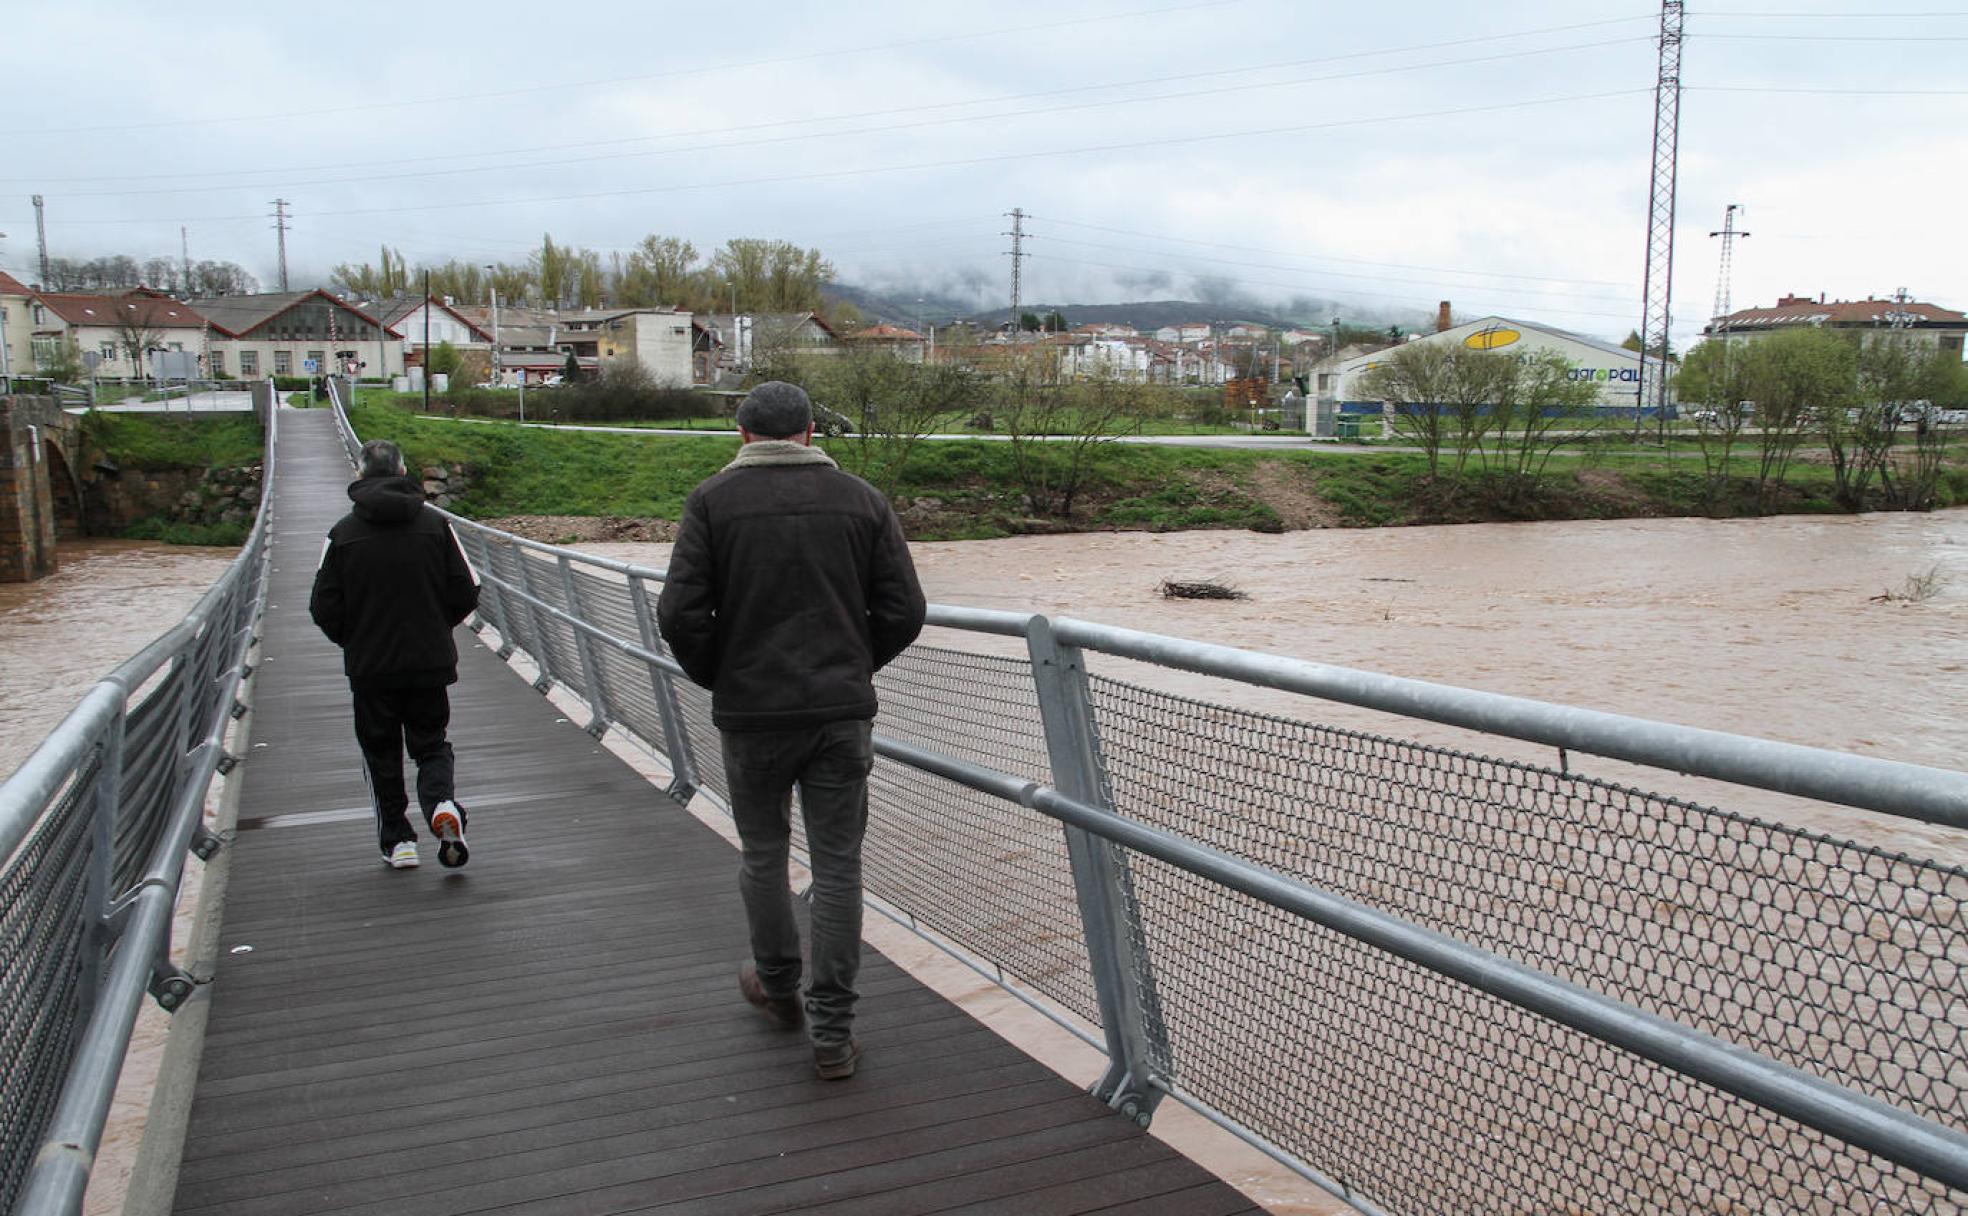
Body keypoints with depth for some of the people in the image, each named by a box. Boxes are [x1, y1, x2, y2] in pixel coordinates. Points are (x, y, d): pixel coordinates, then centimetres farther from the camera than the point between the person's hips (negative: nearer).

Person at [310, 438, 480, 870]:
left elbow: (324, 607, -6)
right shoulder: (434, 524, -4)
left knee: (381, 754, 14)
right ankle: (442, 803, -13)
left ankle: (397, 840, 15)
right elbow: (466, 594, -3)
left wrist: (353, 641, 13)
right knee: (432, 745, 15)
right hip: (431, 662, 1)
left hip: (370, 668, -1)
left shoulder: (343, 532, -6)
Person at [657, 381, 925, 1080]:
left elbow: (680, 613, -10)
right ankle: (832, 1034, 11)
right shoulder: (861, 499, 4)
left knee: (763, 854, 19)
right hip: (843, 712, 1)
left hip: (752, 714, -1)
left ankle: (777, 986, 37)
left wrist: (718, 677, 7)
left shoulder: (713, 500, -2)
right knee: (837, 866, 7)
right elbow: (904, 611, 0)